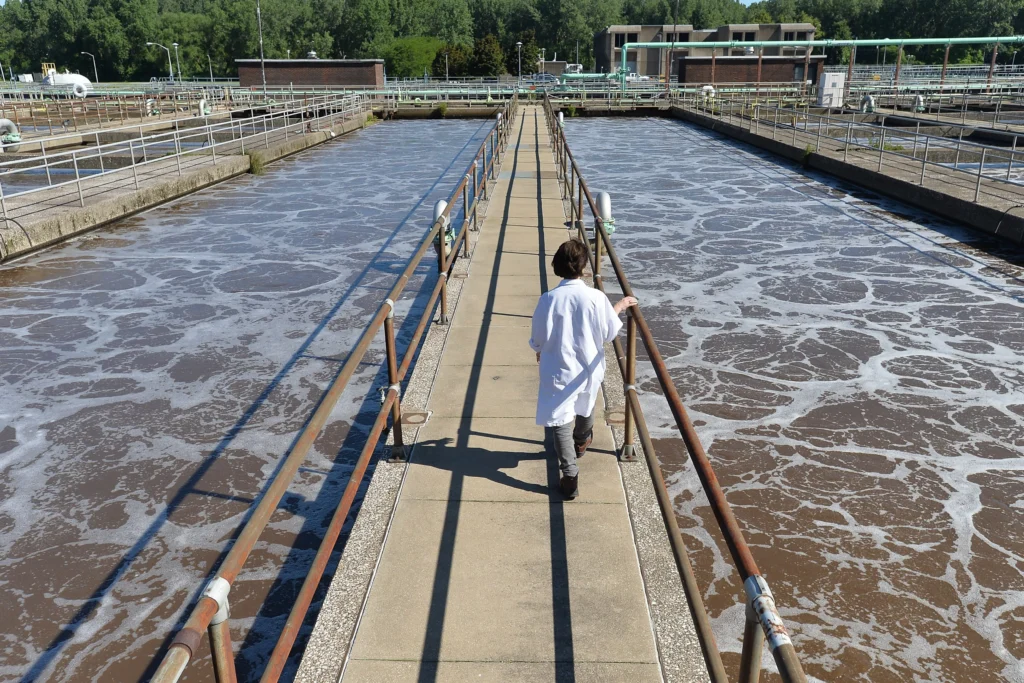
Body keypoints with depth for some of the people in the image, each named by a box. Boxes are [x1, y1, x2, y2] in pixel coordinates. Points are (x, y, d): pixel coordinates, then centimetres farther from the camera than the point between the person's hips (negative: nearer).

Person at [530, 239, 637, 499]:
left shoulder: (549, 299, -18)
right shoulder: (597, 298, -17)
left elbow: (538, 339, -7)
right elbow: (609, 333, -4)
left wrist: (540, 353, 15)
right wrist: (619, 308, 11)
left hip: (559, 370, -2)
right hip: (589, 368, 3)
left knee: (560, 421, 5)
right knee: (585, 408, 30)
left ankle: (570, 475, 0)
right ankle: (581, 442, 58)